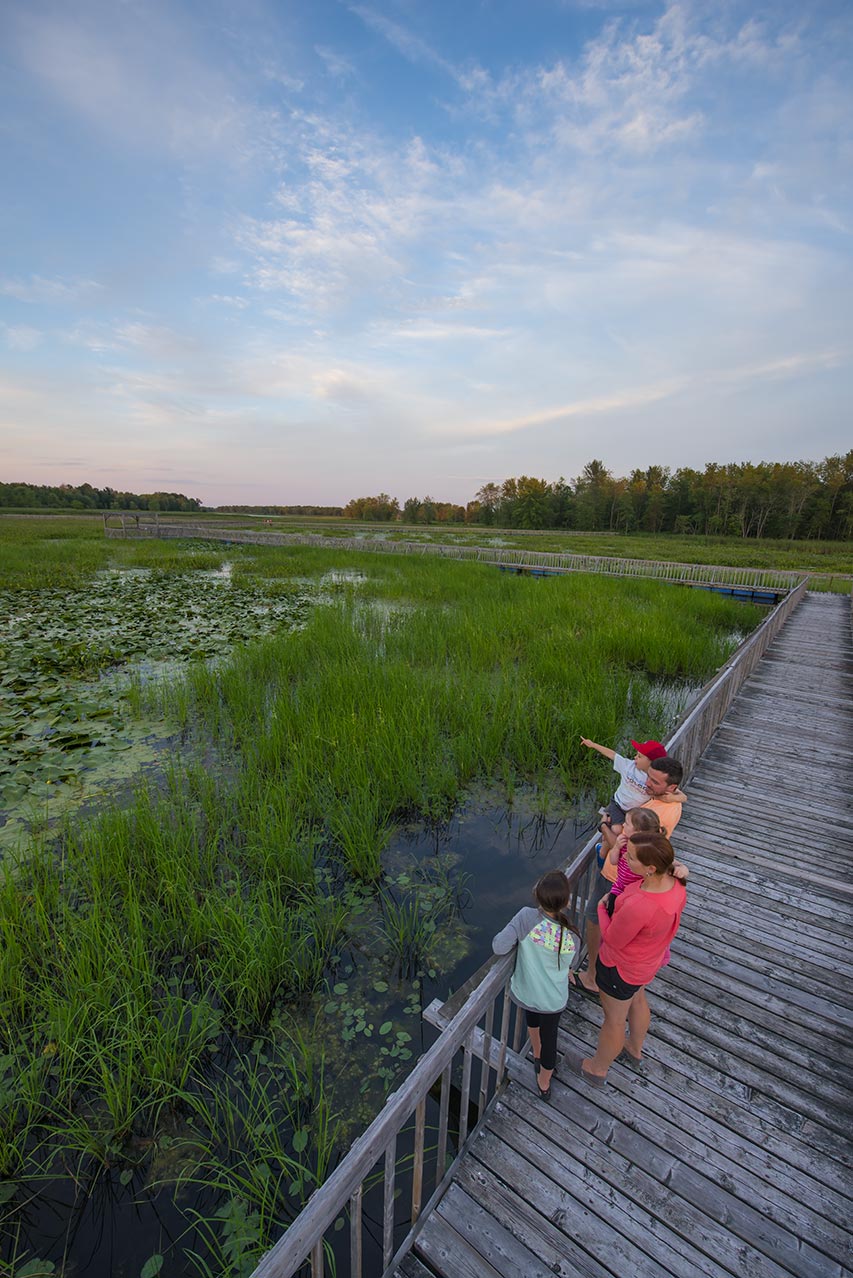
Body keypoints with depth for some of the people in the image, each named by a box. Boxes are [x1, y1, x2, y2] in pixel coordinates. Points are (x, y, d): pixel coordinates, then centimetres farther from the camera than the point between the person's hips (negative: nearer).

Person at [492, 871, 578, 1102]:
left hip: (524, 993, 0)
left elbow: (499, 947, -31)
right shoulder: (572, 938, -23)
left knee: (532, 1018, 34)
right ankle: (544, 1084, 54)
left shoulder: (526, 917, -33)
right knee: (549, 1036, 28)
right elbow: (567, 965, -4)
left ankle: (537, 1057, 61)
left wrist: (517, 934, -12)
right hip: (554, 1000, 0)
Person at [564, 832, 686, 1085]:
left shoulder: (638, 907, -45)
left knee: (614, 1018, 20)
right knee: (637, 1000, 34)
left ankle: (597, 1069, 48)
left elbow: (612, 939, -25)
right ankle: (634, 1049, 63)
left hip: (621, 968, -7)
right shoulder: (676, 885, -21)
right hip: (649, 959, 7)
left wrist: (601, 908, -10)